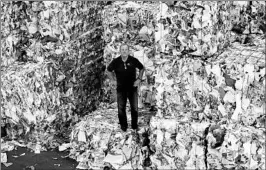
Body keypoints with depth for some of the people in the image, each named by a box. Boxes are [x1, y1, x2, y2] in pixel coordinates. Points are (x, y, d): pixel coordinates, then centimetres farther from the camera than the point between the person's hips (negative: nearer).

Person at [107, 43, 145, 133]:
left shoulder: (133, 60, -8)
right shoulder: (116, 61, -7)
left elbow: (142, 68, 9)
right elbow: (109, 69, 14)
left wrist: (139, 79, 1)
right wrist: (114, 78, 7)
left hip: (132, 87, 0)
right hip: (121, 88, 0)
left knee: (134, 108, 3)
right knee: (121, 108, 5)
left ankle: (134, 126, 19)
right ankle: (123, 126, 20)